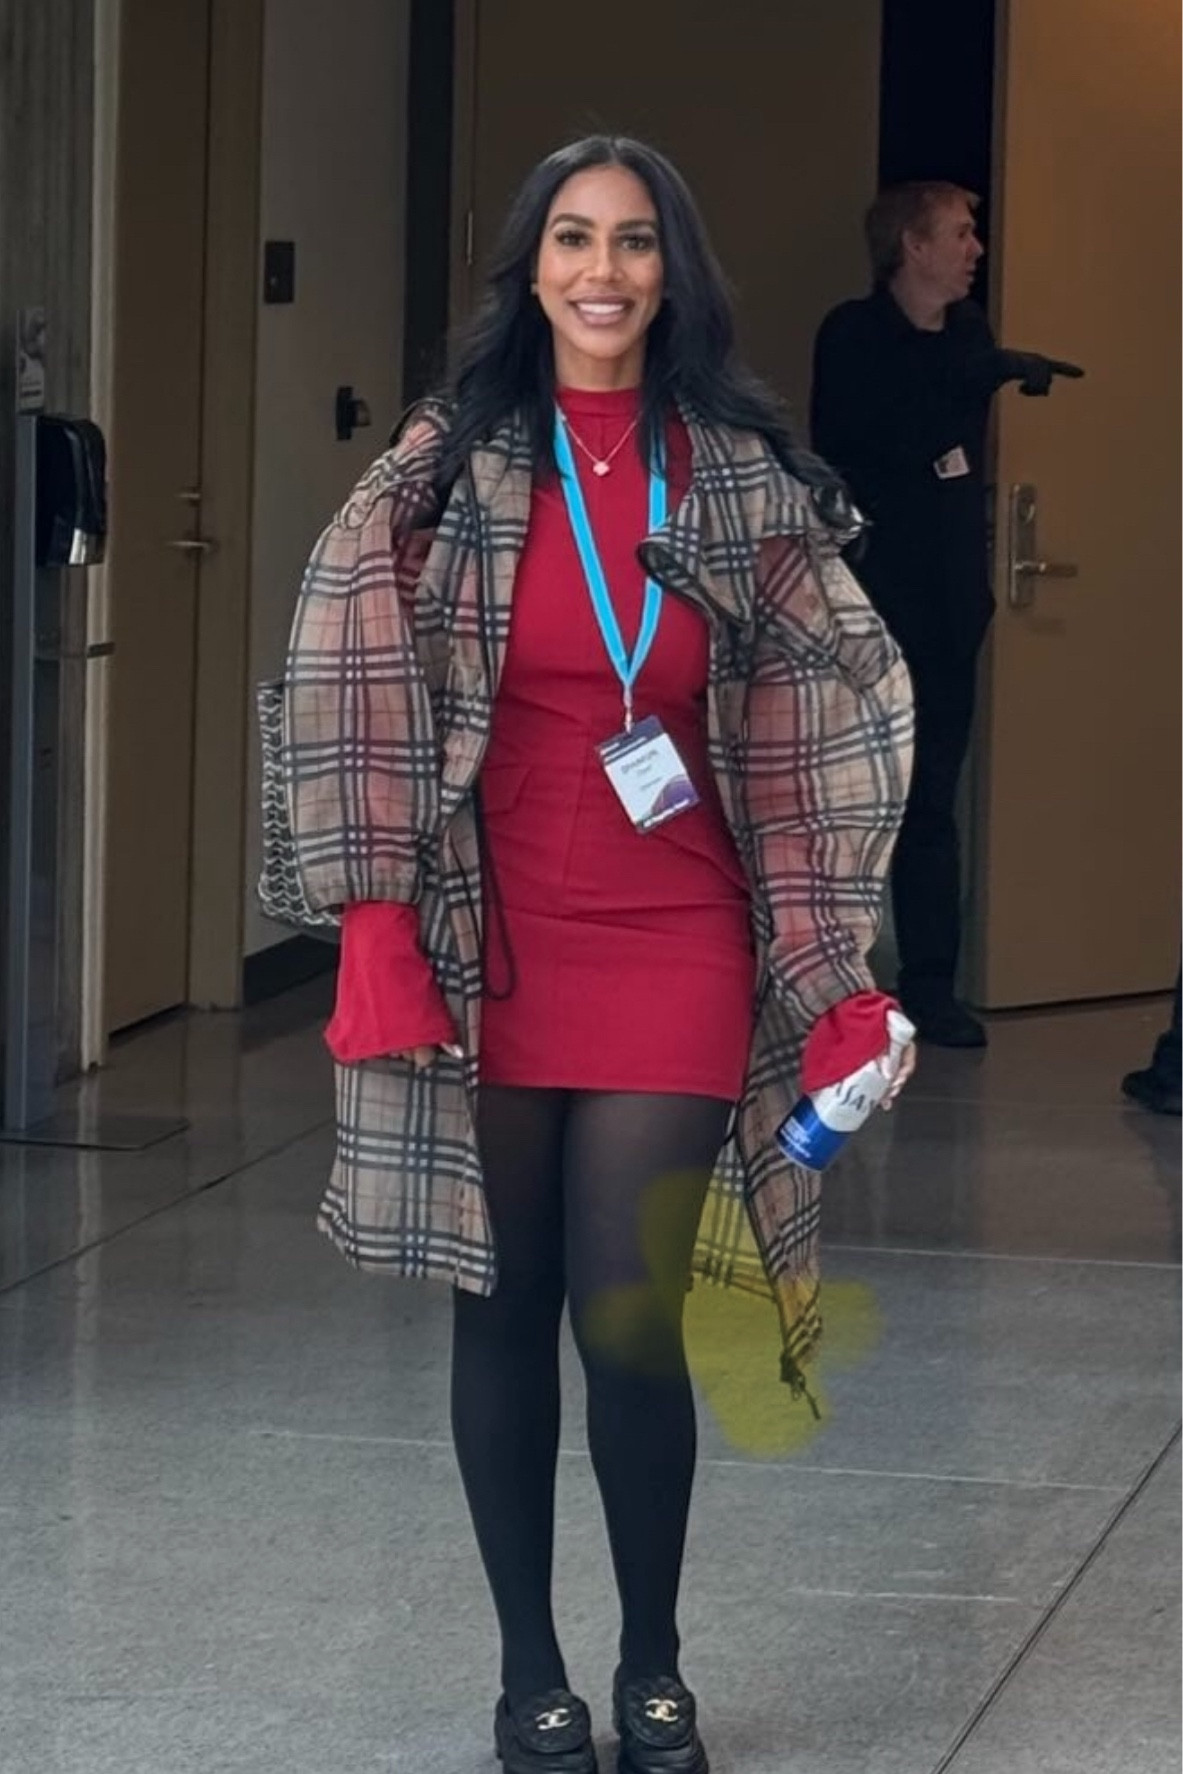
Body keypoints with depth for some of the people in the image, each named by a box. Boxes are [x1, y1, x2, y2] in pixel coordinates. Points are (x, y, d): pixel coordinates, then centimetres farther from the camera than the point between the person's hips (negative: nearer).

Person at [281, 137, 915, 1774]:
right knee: (503, 1313, 7)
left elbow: (822, 725, 4)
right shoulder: (449, 467, 1)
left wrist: (832, 966, -1)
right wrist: (379, 928, -10)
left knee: (631, 1322, -5)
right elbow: (358, 699, -2)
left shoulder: (744, 480, 3)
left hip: (674, 951, 0)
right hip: (490, 948, 1)